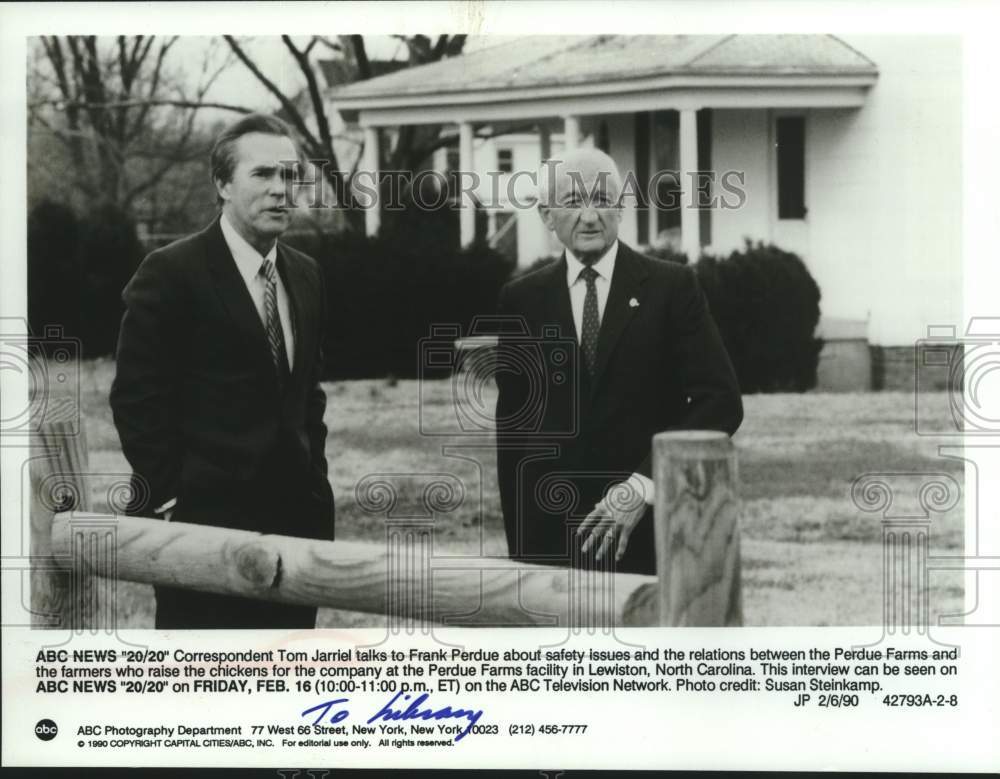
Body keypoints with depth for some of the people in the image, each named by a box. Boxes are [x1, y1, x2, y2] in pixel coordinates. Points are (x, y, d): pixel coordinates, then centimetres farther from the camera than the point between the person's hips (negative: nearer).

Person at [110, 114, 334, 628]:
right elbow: (136, 398, -10)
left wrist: (314, 478, 11)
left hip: (293, 514, 7)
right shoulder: (172, 273, -8)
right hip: (202, 518, -7)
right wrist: (168, 498, -12)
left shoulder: (305, 275, 13)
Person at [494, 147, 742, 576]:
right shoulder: (522, 298, 7)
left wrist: (644, 484, -15)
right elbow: (511, 424, 9)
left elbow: (721, 401, -6)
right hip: (549, 536, 2)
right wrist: (518, 546, 5)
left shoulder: (672, 286, 0)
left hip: (649, 533, -2)